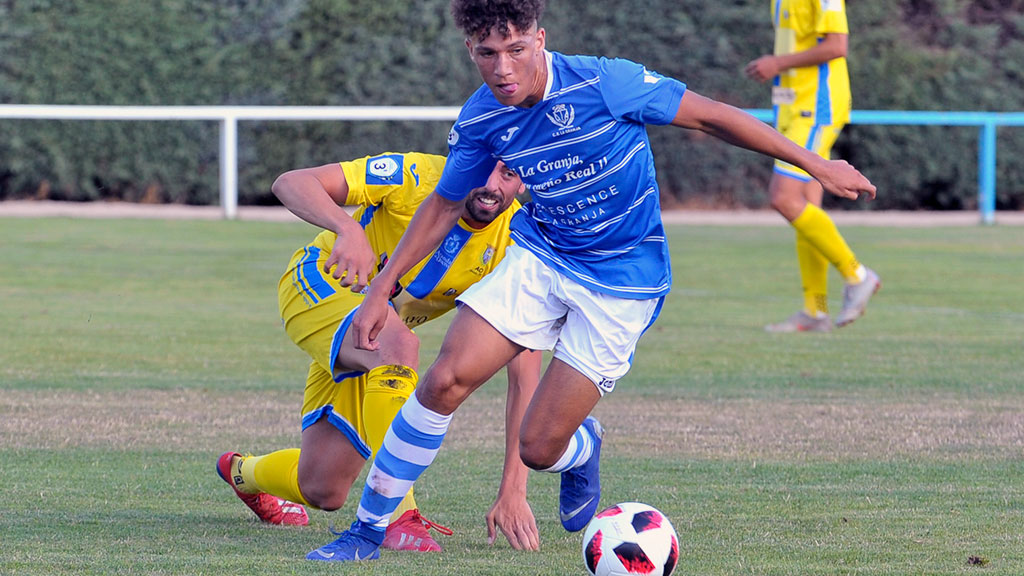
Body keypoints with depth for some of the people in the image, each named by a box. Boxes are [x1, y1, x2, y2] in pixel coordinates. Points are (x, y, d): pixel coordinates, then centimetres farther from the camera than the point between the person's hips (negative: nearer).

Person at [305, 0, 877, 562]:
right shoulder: (481, 119, -9)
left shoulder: (603, 82, -24)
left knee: (539, 448, -7)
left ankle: (584, 447, 32)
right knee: (445, 381, -15)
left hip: (621, 281, -4)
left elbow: (710, 115, -15)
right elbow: (445, 204, 8)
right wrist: (381, 289, 6)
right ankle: (368, 529, -1)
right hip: (540, 257, 4)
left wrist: (819, 166, -11)